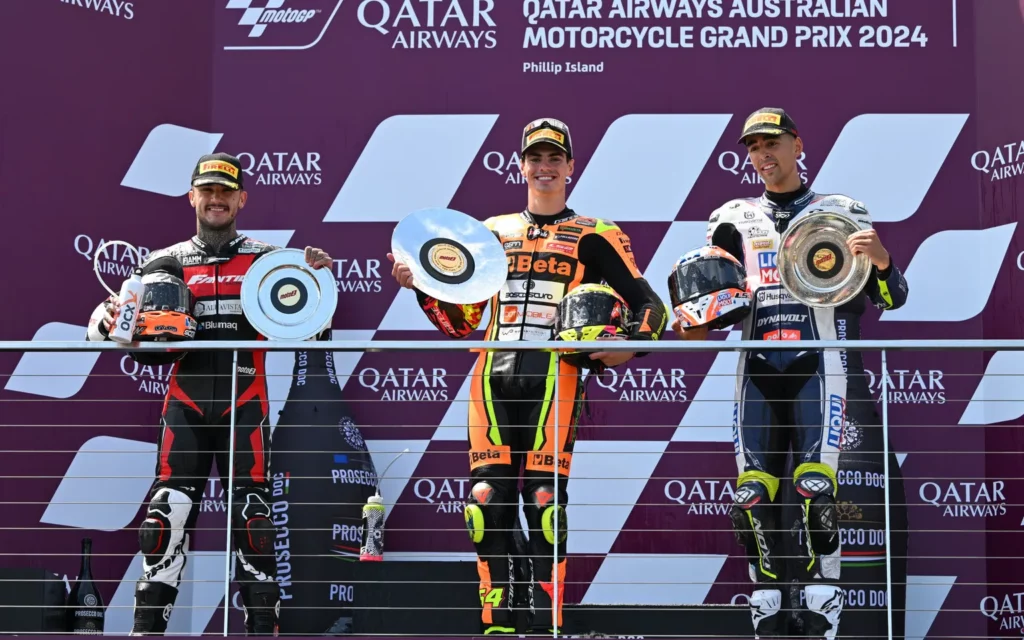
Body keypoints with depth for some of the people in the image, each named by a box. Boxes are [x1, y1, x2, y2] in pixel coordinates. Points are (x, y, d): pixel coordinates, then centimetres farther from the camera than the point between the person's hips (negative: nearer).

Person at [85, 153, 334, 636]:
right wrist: (108, 319, -15)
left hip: (245, 405, -1)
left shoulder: (267, 259, 9)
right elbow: (106, 318, 9)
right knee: (167, 514, -5)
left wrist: (315, 276, -13)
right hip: (185, 405, 1)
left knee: (253, 515, -2)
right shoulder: (166, 262, 11)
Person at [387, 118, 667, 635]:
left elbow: (650, 306, 6)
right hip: (494, 377, 3)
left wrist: (630, 346, -13)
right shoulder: (492, 233, 20)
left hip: (555, 375, -3)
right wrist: (421, 286, 3)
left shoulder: (594, 236, 10)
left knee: (544, 496, -10)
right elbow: (460, 323, 19)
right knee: (487, 494, -4)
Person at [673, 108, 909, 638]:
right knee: (752, 495, -4)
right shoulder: (733, 220, 17)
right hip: (757, 369, 3)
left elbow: (891, 298, 6)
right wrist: (696, 328, -4)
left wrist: (880, 259, -15)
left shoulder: (840, 213, 9)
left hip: (819, 365, -3)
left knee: (815, 489, -16)